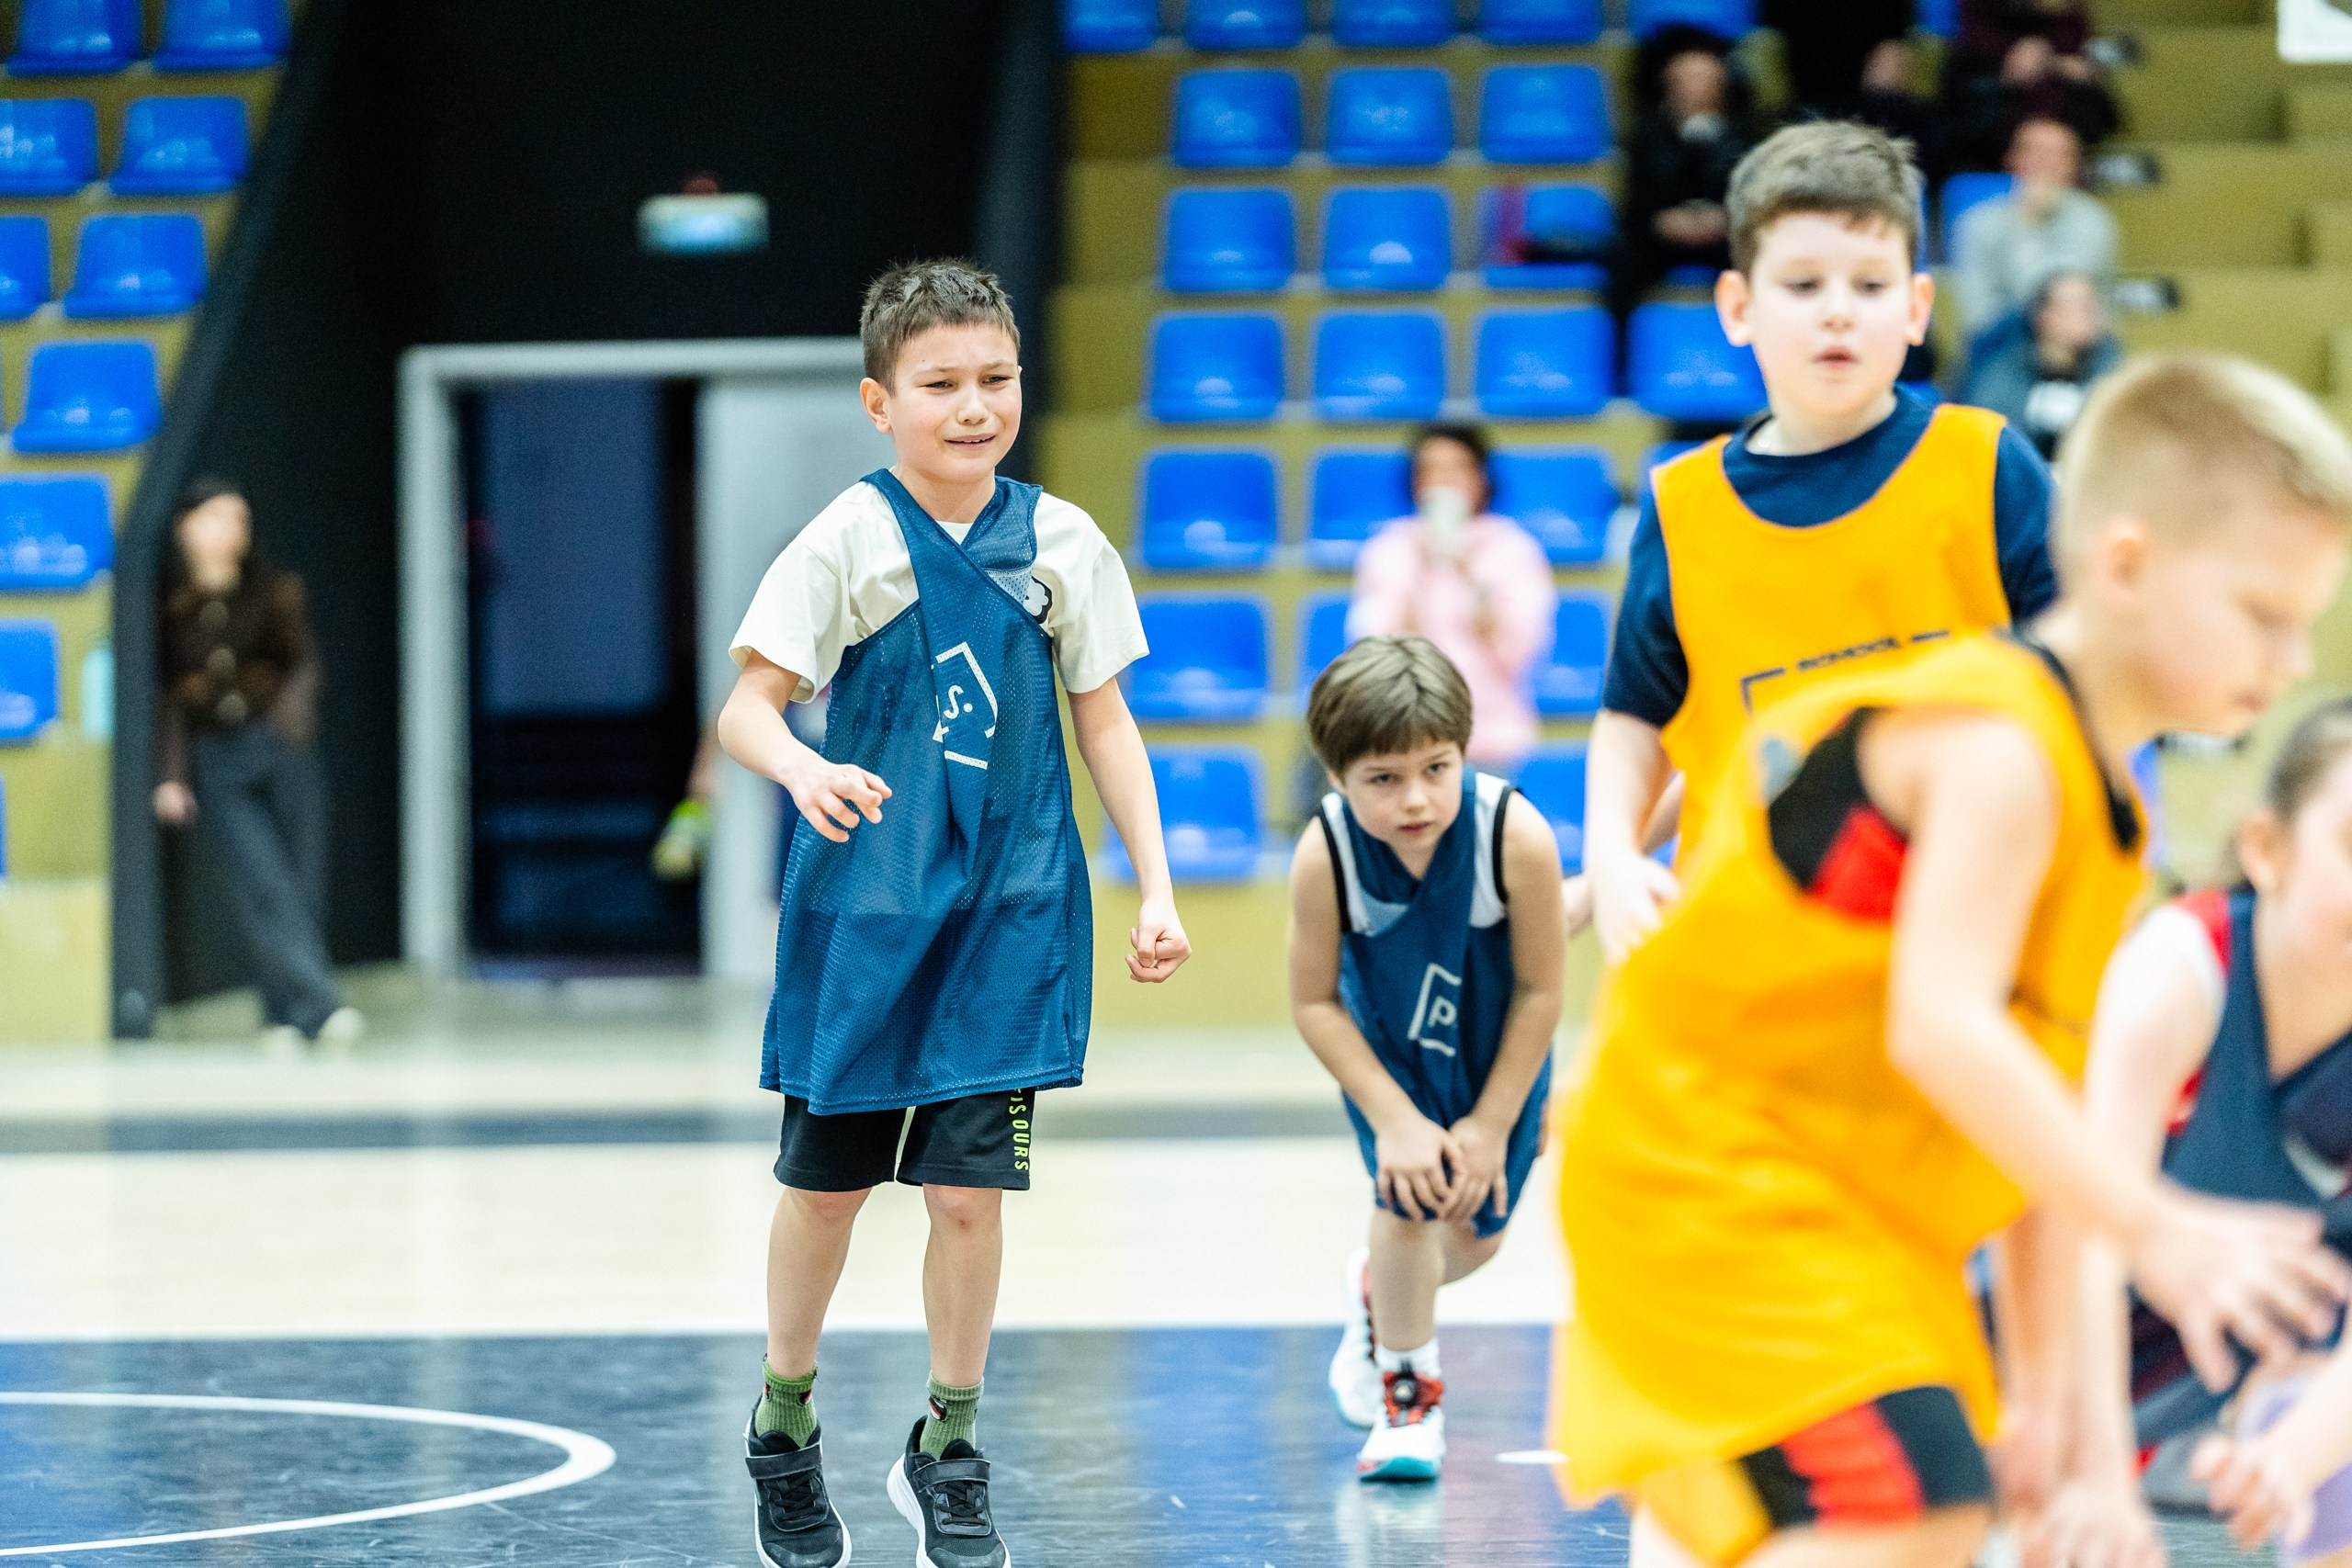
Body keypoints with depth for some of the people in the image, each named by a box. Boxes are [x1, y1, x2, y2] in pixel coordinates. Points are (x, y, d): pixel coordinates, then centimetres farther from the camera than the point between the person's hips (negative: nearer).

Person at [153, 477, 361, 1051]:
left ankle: (284, 1015, 12)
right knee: (263, 887, -15)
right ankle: (320, 1004, -21)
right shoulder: (167, 602, 5)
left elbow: (305, 662, 2)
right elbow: (163, 695, 4)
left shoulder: (274, 590, 9)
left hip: (280, 746, 2)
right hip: (213, 762, -2)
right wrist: (170, 776, -4)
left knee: (301, 886, -1)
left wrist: (296, 703, -21)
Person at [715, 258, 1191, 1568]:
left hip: (1007, 913, 1)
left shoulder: (1060, 543, 2)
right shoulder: (851, 541, -7)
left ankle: (951, 1449, 14)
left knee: (969, 1187, -2)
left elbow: (1104, 721, 9)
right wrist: (803, 769, -31)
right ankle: (787, 1423, 29)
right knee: (826, 1181, 9)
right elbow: (749, 705, -9)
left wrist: (1155, 884, 4)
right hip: (862, 910, -1)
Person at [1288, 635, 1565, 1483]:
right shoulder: (1326, 855, -34)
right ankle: (1407, 1387, 11)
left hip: (1496, 1050, 1)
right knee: (1408, 1194, -17)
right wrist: (1395, 1118, -23)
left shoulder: (1517, 838, -37)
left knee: (1478, 1230, 14)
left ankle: (1381, 1292, 51)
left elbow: (1540, 990, -22)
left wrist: (1491, 1123, -16)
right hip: (1387, 1048, -1)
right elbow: (1314, 1003, -19)